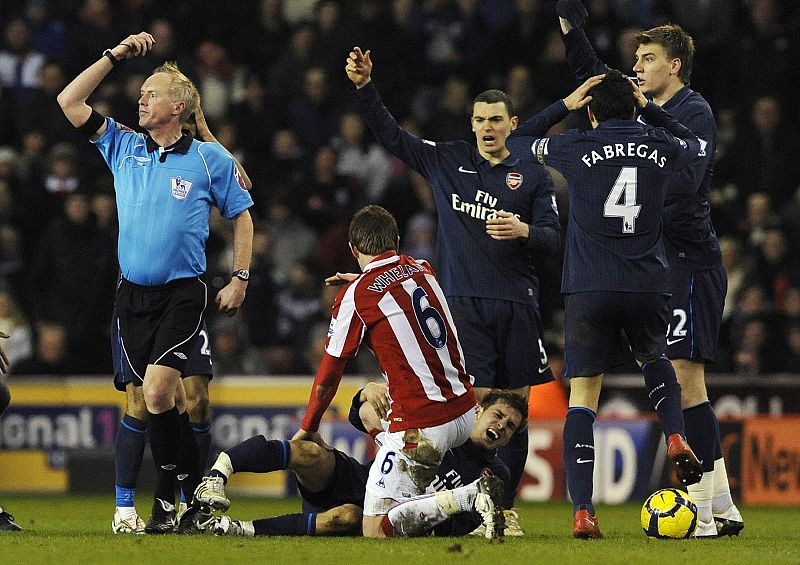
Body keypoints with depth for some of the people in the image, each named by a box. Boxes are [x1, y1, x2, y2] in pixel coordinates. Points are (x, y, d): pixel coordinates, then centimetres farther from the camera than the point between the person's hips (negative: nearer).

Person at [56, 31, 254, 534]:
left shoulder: (210, 159, -1)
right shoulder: (124, 146, 8)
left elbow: (241, 215, 8)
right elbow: (70, 102, 4)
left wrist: (240, 278, 2)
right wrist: (115, 57, 2)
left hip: (183, 294, -4)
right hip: (133, 294, 4)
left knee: (157, 391, -18)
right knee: (168, 399, 5)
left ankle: (168, 498, -8)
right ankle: (196, 492, 17)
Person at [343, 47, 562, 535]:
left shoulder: (533, 175, 7)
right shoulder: (447, 160, 9)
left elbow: (554, 236, 3)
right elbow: (391, 134, 12)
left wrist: (524, 231, -18)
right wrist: (364, 87, 0)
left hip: (516, 306, 1)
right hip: (464, 302, -1)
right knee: (475, 403, -10)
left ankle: (507, 508, 12)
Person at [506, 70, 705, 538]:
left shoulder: (579, 148, -1)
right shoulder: (661, 148, 6)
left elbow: (517, 140, 18)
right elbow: (696, 145, 31)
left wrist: (566, 105, 20)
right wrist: (649, 107, 30)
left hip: (589, 288, -2)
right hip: (648, 284, 2)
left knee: (582, 397, 1)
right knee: (655, 360, 31)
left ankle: (582, 512, -10)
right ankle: (675, 436, 4)